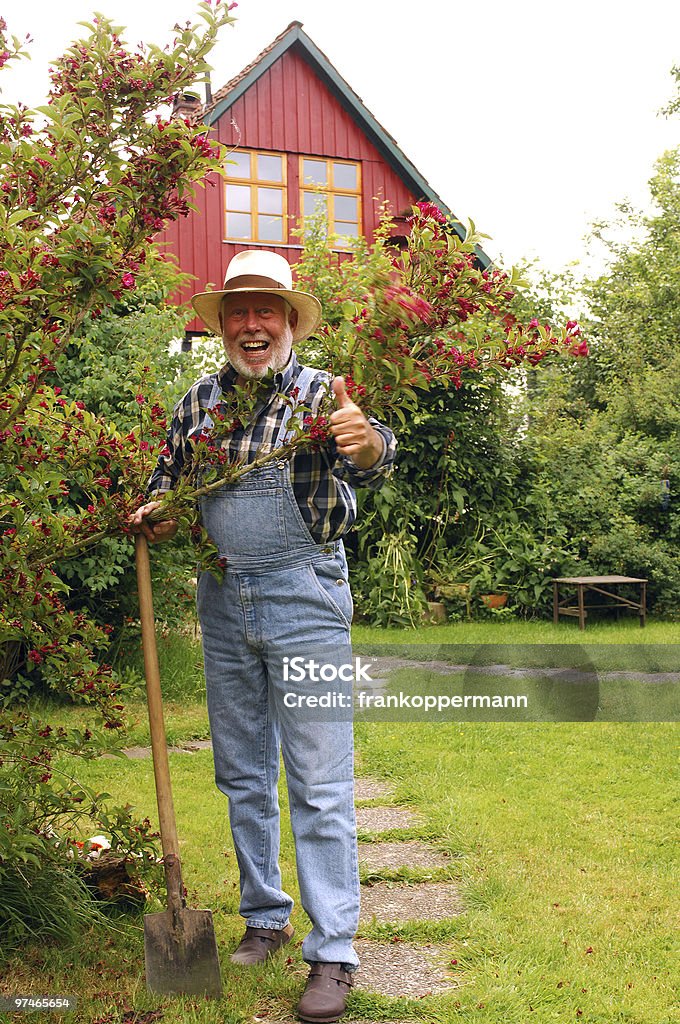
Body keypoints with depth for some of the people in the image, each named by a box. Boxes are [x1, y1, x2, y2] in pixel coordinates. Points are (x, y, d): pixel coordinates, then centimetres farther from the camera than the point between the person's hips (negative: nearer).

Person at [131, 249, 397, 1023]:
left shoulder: (320, 392, -8)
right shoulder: (198, 401, 6)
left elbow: (370, 465, -26)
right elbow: (167, 473, 20)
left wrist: (367, 444, -49)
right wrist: (154, 511, -2)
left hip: (303, 594, -5)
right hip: (222, 602, 5)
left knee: (318, 780, -3)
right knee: (241, 773, 14)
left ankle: (332, 952, 5)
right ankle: (265, 918, 30)